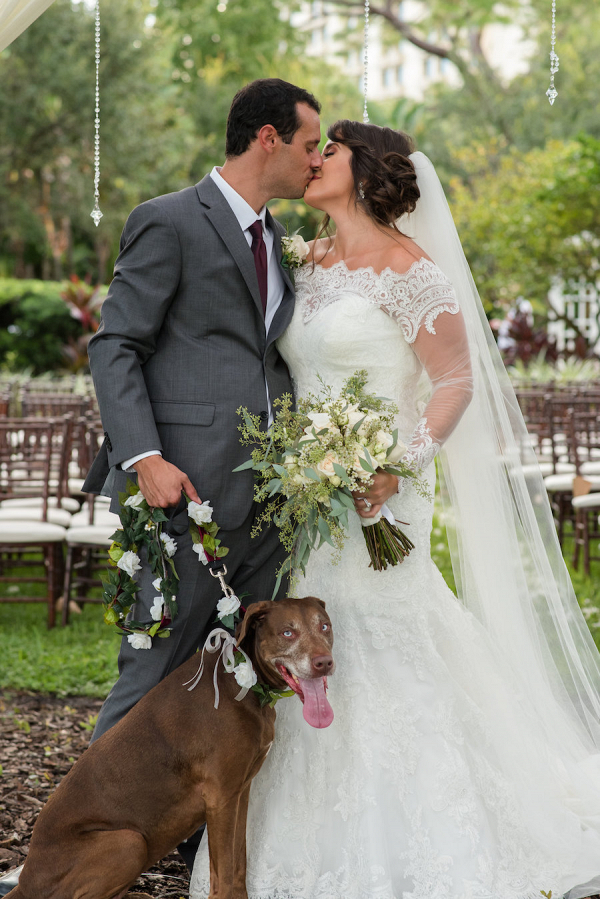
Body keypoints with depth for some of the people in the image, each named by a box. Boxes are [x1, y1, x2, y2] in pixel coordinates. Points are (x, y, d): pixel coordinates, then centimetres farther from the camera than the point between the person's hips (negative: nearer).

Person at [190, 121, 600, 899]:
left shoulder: (406, 267, -9)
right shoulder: (310, 264, 13)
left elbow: (457, 379, -12)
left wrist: (405, 463, -25)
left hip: (374, 493, -7)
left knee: (377, 657, -5)